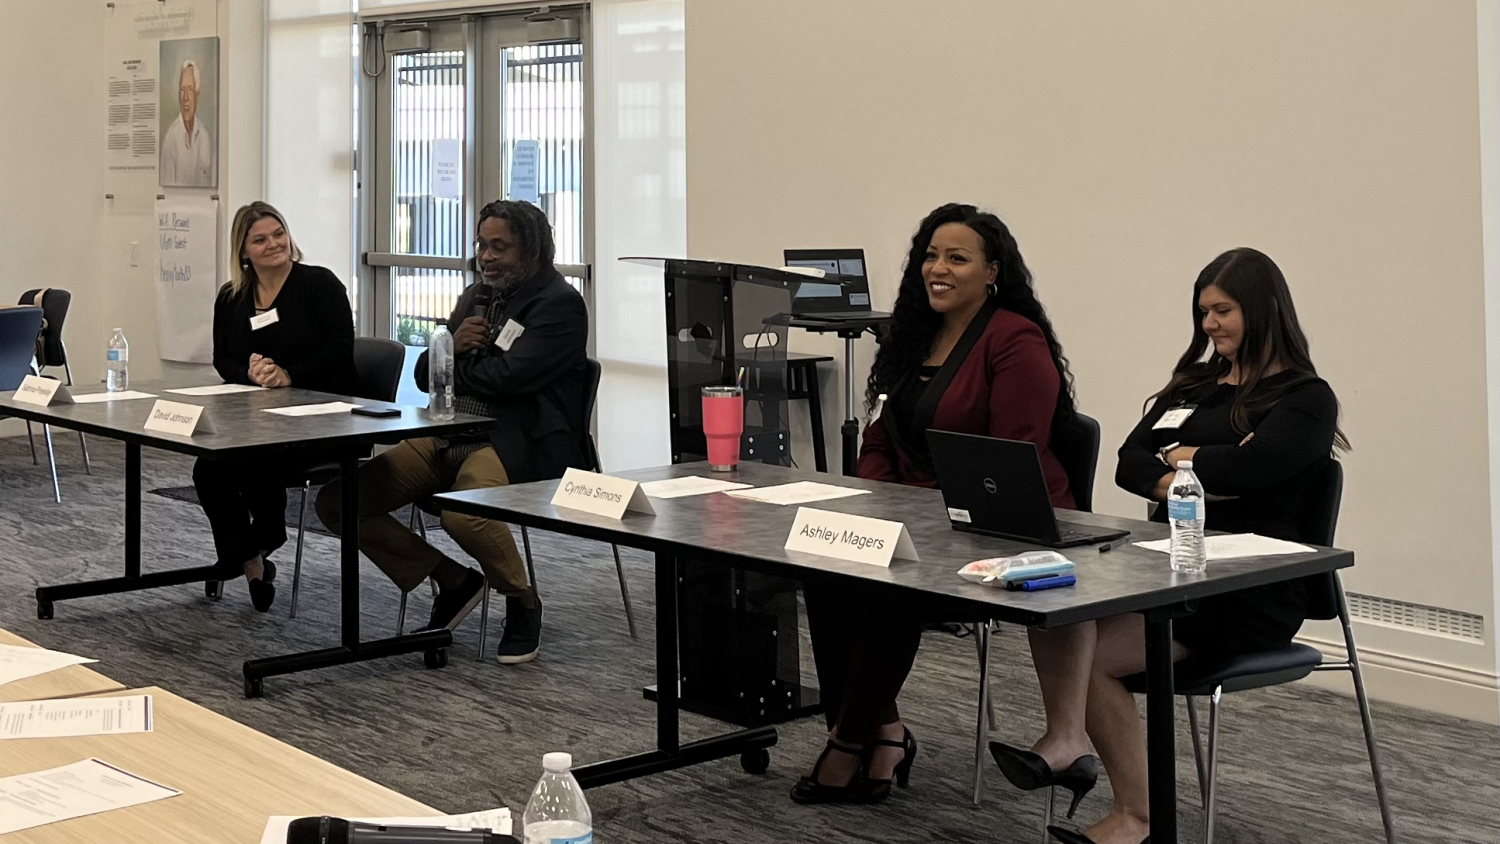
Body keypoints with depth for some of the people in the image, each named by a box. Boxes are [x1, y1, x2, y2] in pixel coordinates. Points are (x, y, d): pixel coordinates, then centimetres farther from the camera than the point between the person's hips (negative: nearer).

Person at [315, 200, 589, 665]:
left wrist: (454, 367, 1)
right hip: (447, 437, 8)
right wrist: (451, 344, -3)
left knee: (463, 511, -39)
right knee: (337, 500, -5)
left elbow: (506, 378, -18)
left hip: (519, 442, -8)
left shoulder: (559, 304, -5)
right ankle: (453, 581, 9)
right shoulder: (476, 297, 21)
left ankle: (522, 601, -7)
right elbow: (424, 375, 19)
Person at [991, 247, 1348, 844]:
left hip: (1249, 590, -7)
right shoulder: (1192, 385, 22)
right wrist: (1180, 484, -12)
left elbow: (1247, 468, -20)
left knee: (1087, 653, -29)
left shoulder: (1306, 399, 0)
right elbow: (1129, 465, 10)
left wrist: (1179, 456, -1)